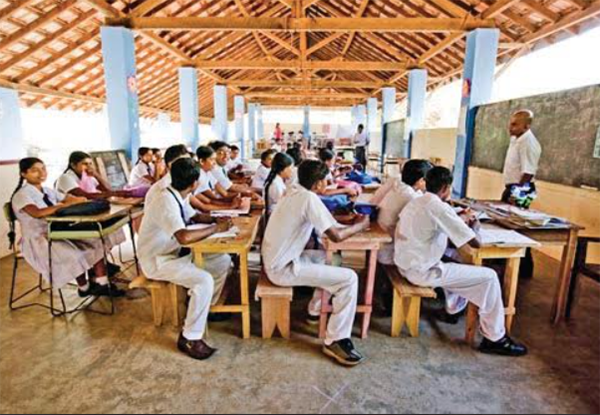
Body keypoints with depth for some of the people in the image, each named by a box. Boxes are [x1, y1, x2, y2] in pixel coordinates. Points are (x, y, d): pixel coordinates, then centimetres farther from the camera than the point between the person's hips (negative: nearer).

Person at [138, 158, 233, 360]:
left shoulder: (179, 196, -1)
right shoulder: (166, 202, -29)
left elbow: (192, 217, 17)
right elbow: (184, 237, -43)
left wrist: (216, 219, -2)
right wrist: (216, 228, -29)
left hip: (177, 252, 9)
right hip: (158, 261, -9)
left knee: (223, 261, 4)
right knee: (204, 280, -27)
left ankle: (207, 308, 21)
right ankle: (190, 338, -12)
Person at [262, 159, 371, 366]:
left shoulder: (295, 194, 10)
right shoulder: (310, 198, -18)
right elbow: (336, 235, -19)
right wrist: (360, 225, -2)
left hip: (276, 261, 10)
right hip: (284, 269, -9)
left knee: (327, 257, 26)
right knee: (349, 278, -9)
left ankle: (317, 310, 32)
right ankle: (336, 341, -2)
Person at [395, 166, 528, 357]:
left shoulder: (417, 202, 8)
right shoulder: (439, 207, -19)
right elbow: (476, 242, -17)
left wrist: (460, 220, 20)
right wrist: (474, 227, 4)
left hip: (407, 265, 9)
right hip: (423, 272, -9)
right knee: (489, 277, 2)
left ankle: (455, 309, 47)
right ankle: (494, 339, 13)